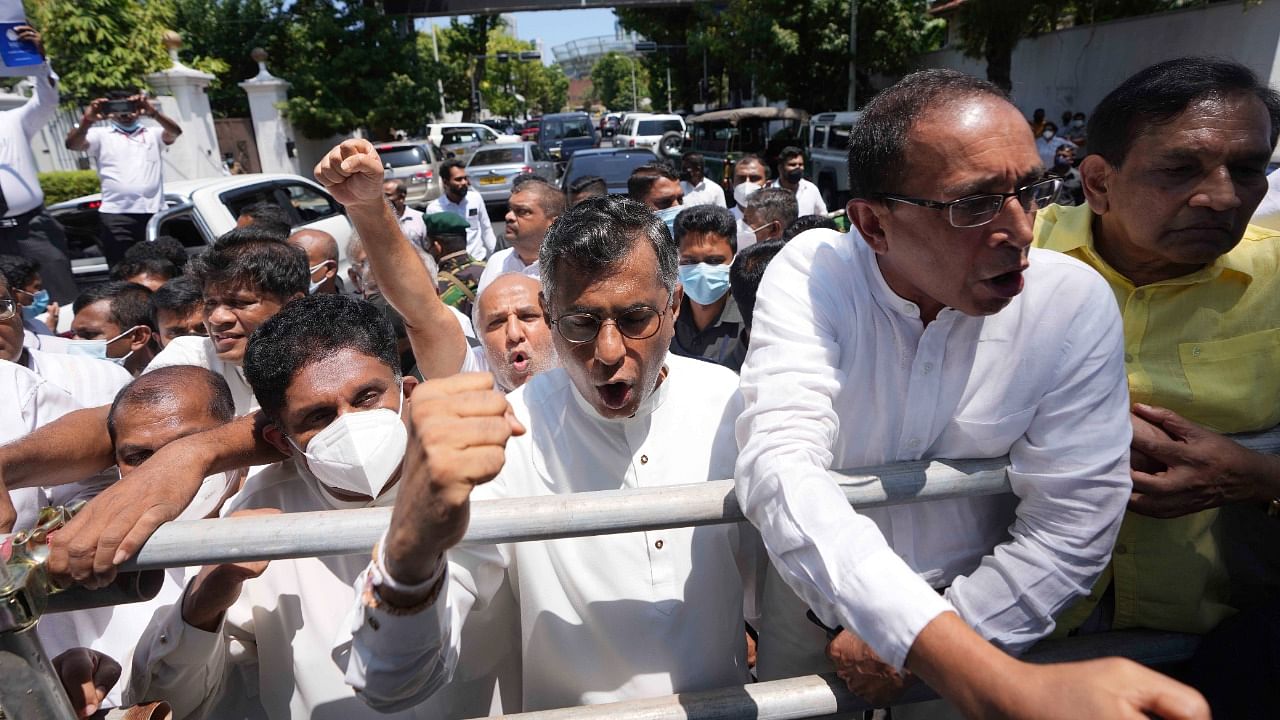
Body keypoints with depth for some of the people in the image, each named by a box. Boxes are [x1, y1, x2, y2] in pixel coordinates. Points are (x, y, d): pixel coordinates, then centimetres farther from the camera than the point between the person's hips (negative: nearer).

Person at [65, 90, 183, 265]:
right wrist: (87, 121, -23)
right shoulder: (101, 135, 15)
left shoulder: (152, 134, 19)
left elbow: (175, 132, -1)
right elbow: (72, 144, -2)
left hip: (153, 213, 2)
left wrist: (154, 113, -21)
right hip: (116, 214, -1)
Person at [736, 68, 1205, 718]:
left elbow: (1069, 528, -16)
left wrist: (905, 650, -17)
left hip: (976, 605, 0)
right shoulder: (809, 274, -23)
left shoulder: (1076, 304, -19)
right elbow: (781, 472, -38)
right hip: (816, 595, 1)